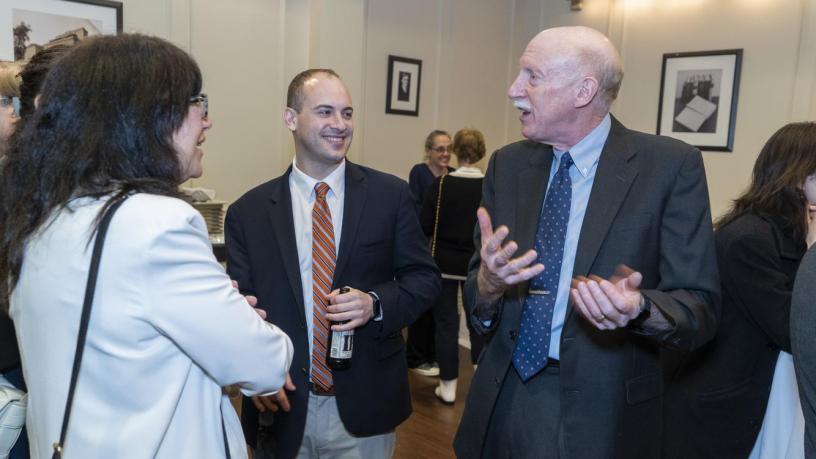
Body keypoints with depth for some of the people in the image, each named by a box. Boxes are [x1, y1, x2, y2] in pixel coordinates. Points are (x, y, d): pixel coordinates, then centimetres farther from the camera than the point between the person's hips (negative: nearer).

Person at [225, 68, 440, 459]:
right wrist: (257, 367, -18)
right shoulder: (248, 211, -2)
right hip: (283, 406, 0)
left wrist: (377, 304, -18)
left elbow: (424, 277, 1)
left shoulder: (391, 195, -3)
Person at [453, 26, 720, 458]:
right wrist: (488, 282, -22)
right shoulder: (507, 164, 0)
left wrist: (638, 308, -30)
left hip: (603, 413, -3)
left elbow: (700, 310, -10)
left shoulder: (671, 165, -11)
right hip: (504, 403, 4)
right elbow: (476, 306, 1)